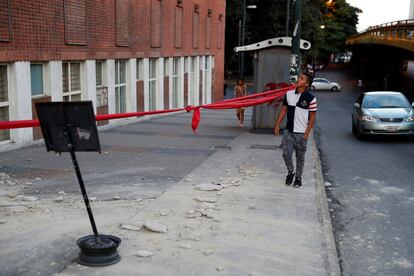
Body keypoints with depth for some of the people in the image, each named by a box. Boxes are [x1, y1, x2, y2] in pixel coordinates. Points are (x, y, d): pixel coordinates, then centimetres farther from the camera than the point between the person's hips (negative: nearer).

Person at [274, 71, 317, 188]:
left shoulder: (310, 98, -10)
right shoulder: (289, 94, 2)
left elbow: (312, 116, -7)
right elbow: (284, 109, 9)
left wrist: (307, 132, -12)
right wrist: (277, 125, 4)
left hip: (301, 132, -3)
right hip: (288, 131, 3)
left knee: (300, 157, 8)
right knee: (286, 153, -1)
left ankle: (298, 177, 24)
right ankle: (290, 172, 23)